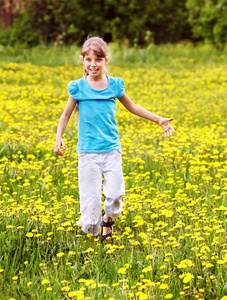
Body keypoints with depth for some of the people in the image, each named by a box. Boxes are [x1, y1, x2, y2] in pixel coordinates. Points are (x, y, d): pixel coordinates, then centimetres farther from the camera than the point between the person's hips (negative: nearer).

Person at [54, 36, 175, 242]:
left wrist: (159, 120, 15)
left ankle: (107, 219, 23)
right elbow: (66, 115, 8)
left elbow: (132, 107, 18)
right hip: (88, 152, -1)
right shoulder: (78, 88, -1)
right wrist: (59, 137, -8)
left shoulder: (114, 85, 4)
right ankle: (91, 235, 16)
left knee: (115, 195, -9)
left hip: (111, 150, 1)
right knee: (90, 197, -5)